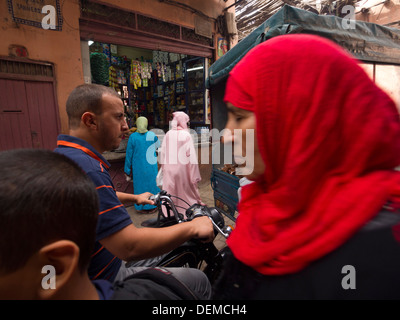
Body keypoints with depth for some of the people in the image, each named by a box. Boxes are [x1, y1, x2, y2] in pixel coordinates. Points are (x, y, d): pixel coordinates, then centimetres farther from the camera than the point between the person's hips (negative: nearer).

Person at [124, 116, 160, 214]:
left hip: (138, 166, -1)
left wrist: (127, 169, 3)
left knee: (140, 185, 10)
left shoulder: (133, 137, -10)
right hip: (151, 165, 1)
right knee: (152, 183, 14)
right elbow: (157, 146, 13)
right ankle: (152, 205, 25)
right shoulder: (152, 135, -6)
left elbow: (129, 154, -6)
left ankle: (141, 207, 21)